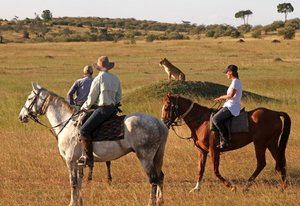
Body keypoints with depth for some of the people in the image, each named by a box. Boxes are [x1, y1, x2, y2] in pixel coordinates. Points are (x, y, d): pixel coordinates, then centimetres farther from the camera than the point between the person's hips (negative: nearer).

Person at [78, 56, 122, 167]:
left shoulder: (98, 79, -9)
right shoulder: (116, 79, 12)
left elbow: (91, 99, -7)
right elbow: (118, 97, 17)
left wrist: (84, 108, 9)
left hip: (102, 110, -9)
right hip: (113, 109, 9)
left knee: (84, 130, -12)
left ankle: (89, 158, -19)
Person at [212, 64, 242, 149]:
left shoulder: (235, 81, -14)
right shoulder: (237, 81, 18)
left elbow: (231, 95, -24)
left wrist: (221, 97, -9)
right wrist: (223, 98, 13)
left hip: (232, 107, -11)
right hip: (232, 107, 11)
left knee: (215, 119, -24)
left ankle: (225, 140, -25)